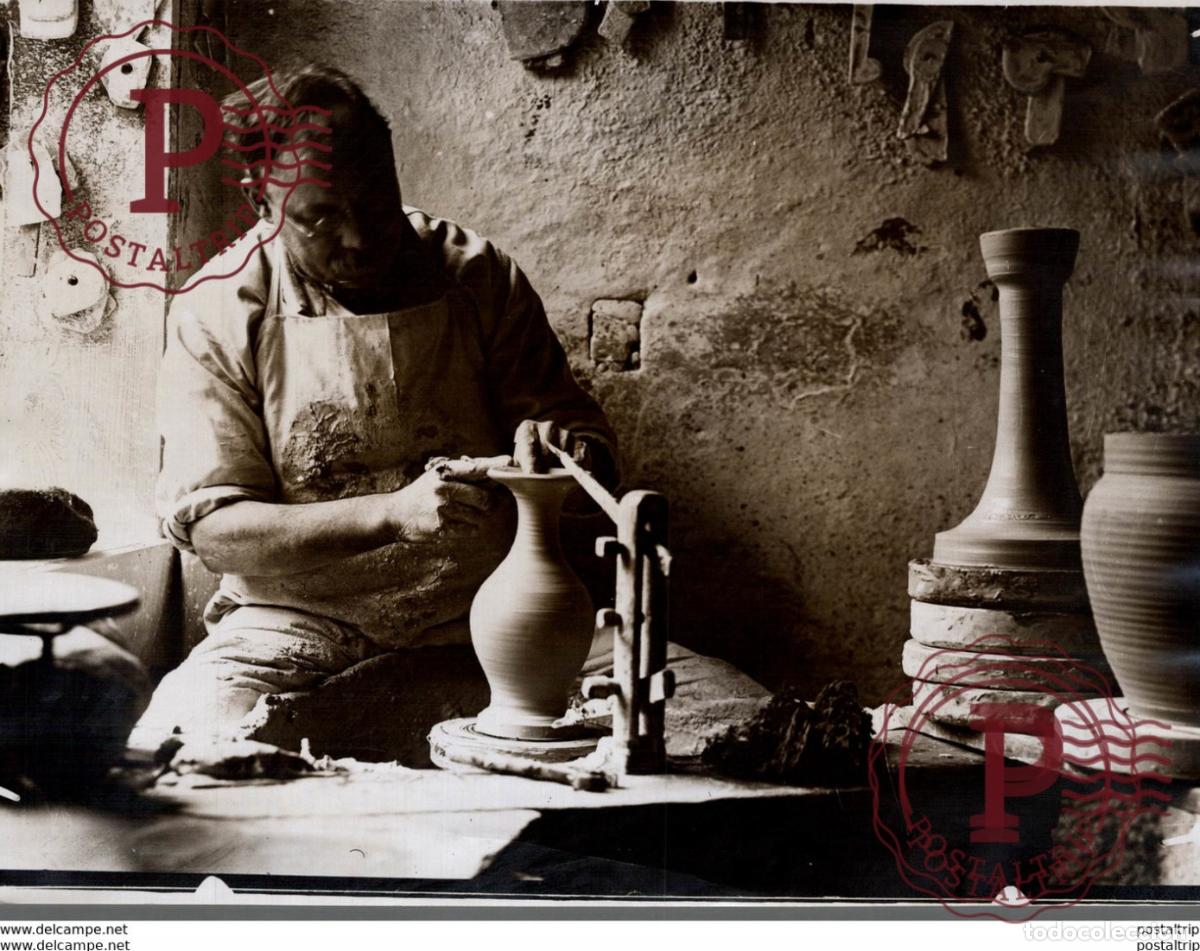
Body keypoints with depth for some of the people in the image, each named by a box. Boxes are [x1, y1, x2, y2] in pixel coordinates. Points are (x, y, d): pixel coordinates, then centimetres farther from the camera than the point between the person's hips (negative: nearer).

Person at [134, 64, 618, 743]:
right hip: (300, 627, -1)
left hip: (475, 620, 2)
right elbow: (209, 527, -9)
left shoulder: (480, 277, 0)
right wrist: (393, 513, -23)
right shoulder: (219, 313, -4)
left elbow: (593, 444, 6)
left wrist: (555, 444, -20)